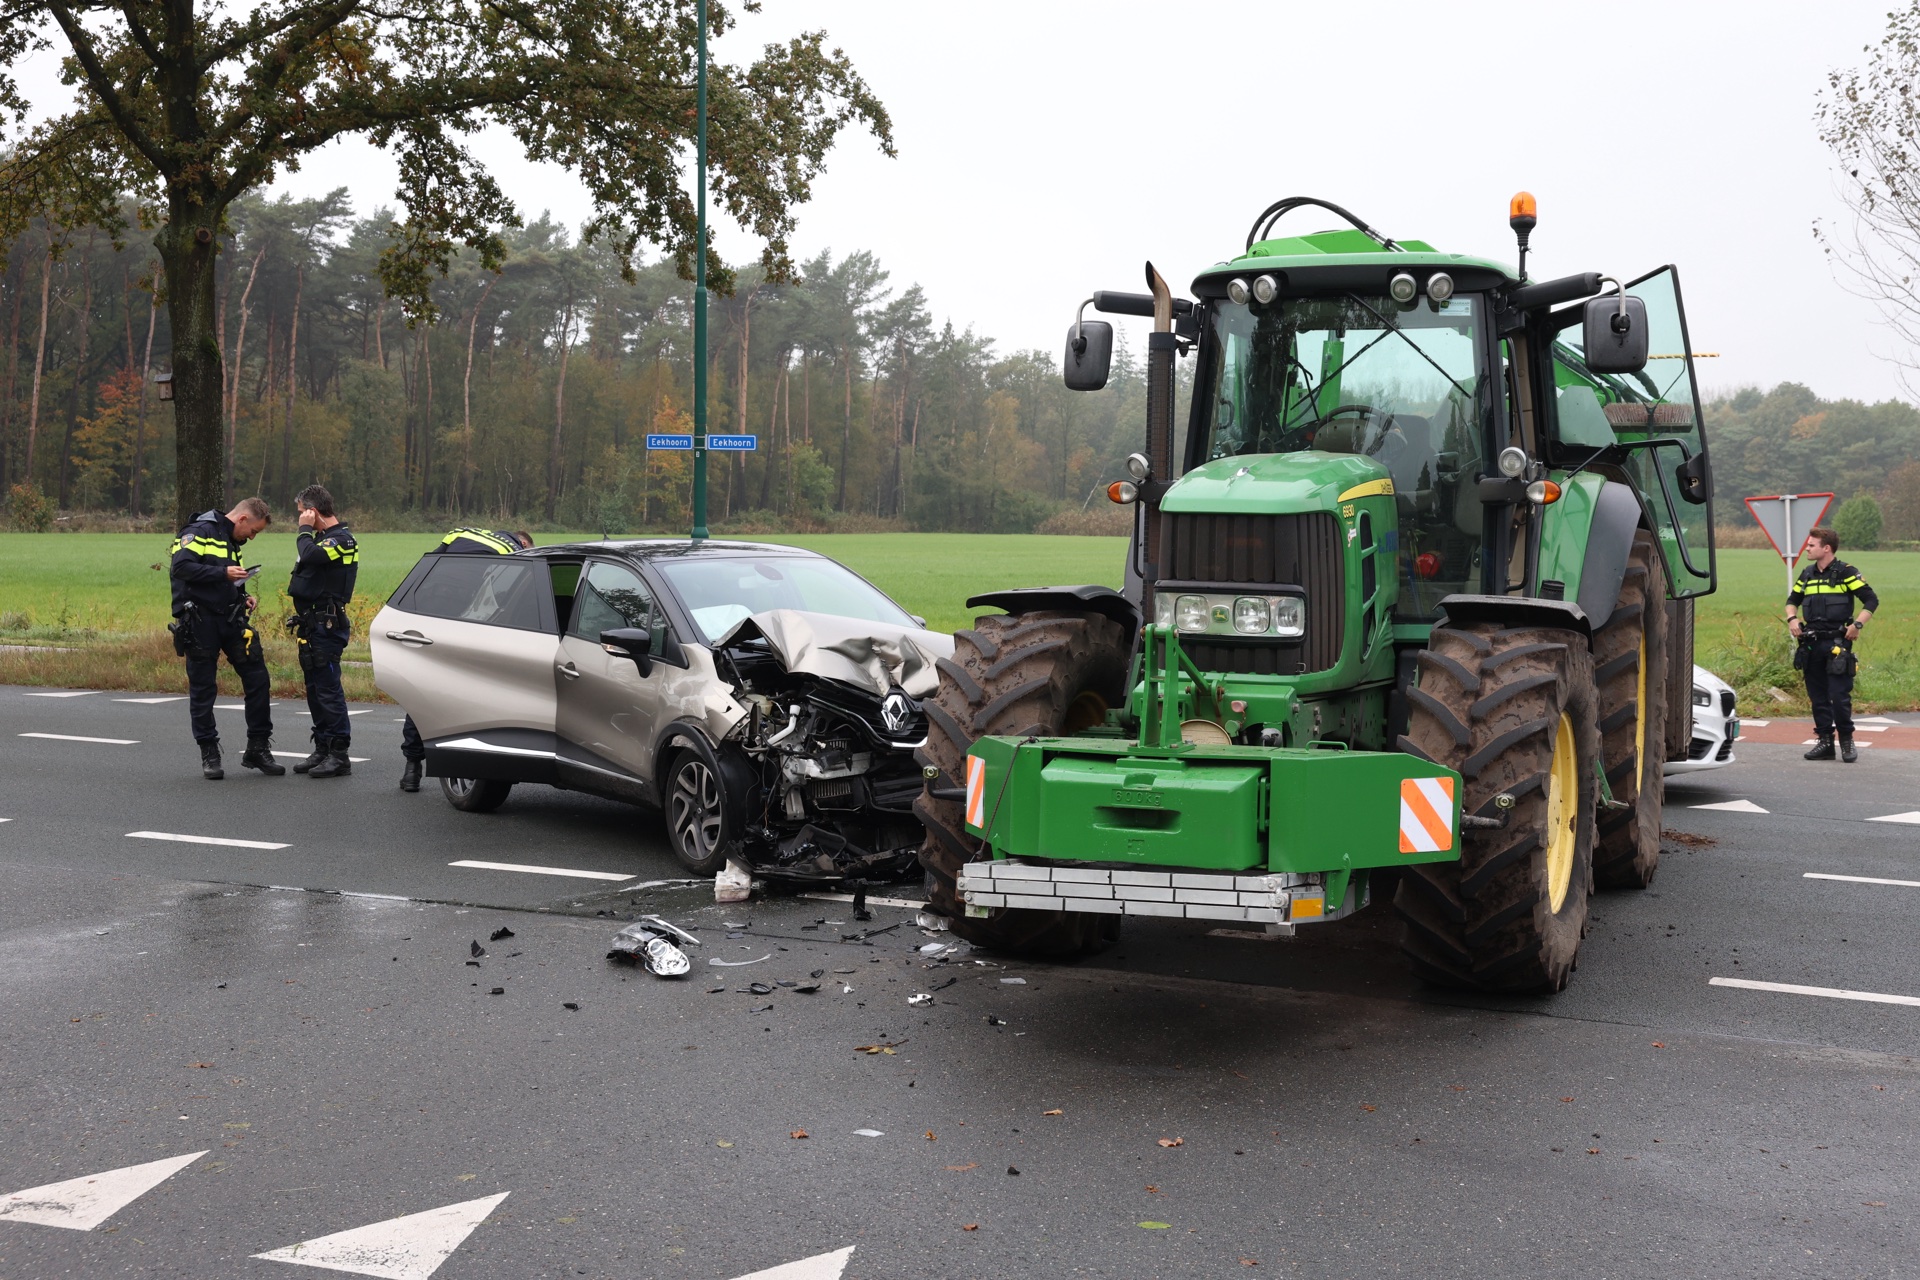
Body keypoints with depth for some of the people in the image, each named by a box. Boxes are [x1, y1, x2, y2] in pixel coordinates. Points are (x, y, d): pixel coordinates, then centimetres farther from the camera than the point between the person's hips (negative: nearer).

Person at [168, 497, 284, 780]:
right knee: (203, 690, 1)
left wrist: (243, 598, 11)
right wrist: (223, 573, -22)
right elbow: (181, 567, -20)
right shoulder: (200, 531, -7)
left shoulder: (231, 541, 21)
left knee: (258, 679, 1)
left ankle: (258, 748, 10)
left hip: (231, 620, 8)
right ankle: (209, 754, 11)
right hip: (200, 624, -8)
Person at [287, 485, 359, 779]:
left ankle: (339, 755, -7)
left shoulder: (341, 539, -11)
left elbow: (310, 557, -27)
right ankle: (322, 749, 20)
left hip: (327, 625, -10)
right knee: (315, 689, 13)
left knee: (328, 689, -9)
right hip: (313, 624, 10)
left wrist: (305, 530, -15)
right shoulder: (324, 537, 19)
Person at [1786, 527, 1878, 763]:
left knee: (1839, 695, -8)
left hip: (1837, 643, -6)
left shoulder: (1846, 573, -5)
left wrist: (1857, 624, -18)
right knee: (1817, 696, 8)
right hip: (1811, 644, 6)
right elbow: (1793, 600, 26)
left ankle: (1847, 741, 6)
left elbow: (1871, 601, -8)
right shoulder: (1807, 574, 13)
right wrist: (1792, 619, 7)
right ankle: (1825, 741, 15)